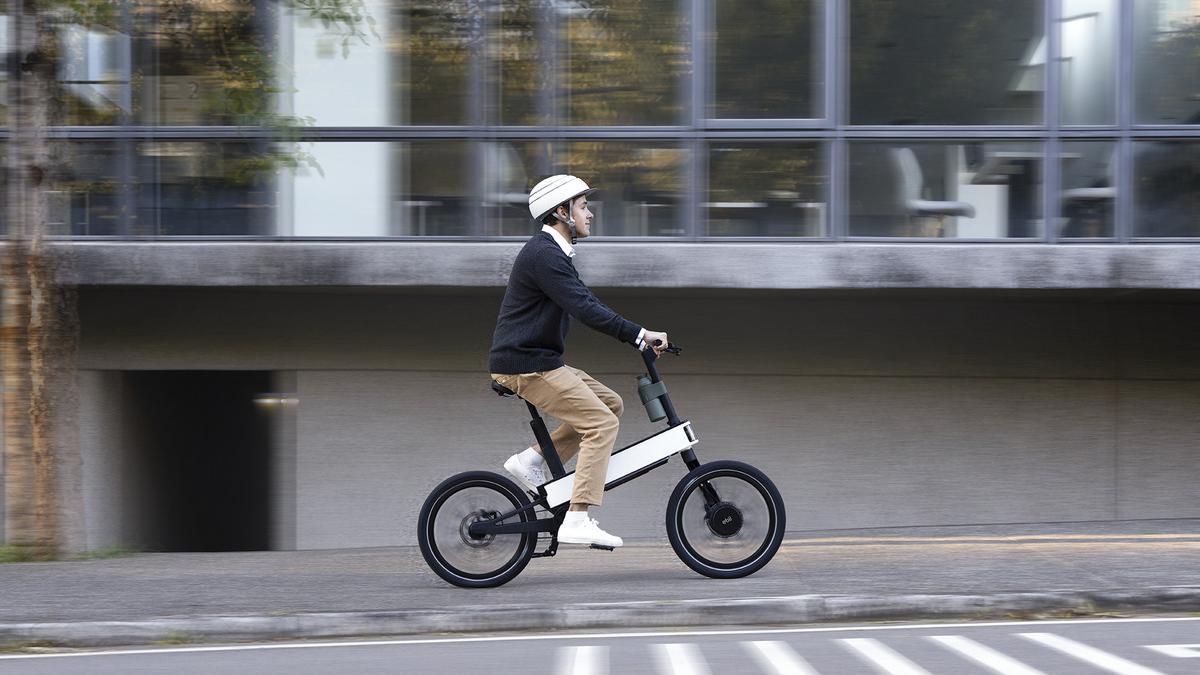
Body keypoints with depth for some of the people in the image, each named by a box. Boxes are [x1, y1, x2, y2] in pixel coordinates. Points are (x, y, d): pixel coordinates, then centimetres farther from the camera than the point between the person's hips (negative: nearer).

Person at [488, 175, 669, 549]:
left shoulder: (553, 252, 17)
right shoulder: (544, 254, -17)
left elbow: (588, 305, 20)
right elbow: (585, 308, -25)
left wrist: (639, 336, 12)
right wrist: (639, 334, -24)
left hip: (540, 360, 10)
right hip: (526, 365, -10)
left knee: (610, 403, 12)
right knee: (602, 423, -13)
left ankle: (531, 460, 10)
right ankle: (577, 521, -17)